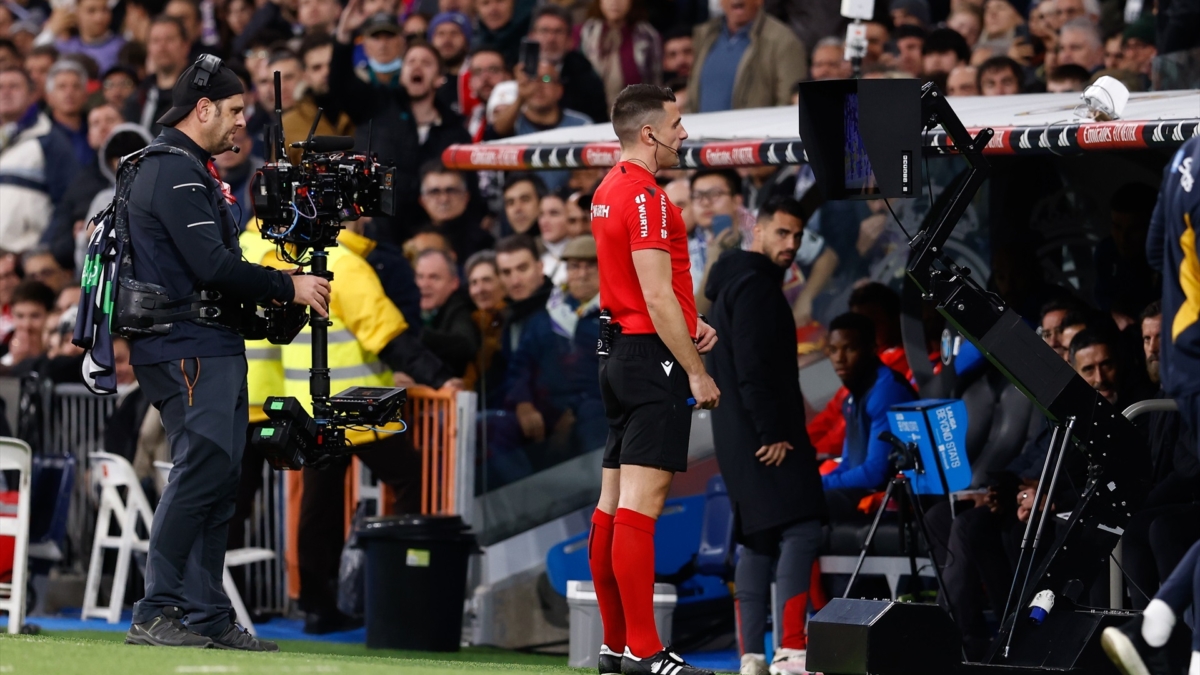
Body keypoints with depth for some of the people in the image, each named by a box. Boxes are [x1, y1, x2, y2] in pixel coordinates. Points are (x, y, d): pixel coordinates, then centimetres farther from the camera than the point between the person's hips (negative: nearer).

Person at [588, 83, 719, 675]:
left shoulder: (608, 190, 16)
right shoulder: (645, 197, -15)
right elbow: (657, 297, -18)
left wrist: (689, 323, 11)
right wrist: (696, 372, -14)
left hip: (619, 353, 10)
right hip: (653, 357, -10)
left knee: (612, 505, 9)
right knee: (641, 505, -12)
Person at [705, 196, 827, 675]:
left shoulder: (734, 283, 22)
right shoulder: (756, 286, -11)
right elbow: (752, 367, -20)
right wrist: (771, 433, -21)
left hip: (741, 434, 11)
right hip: (763, 433, -11)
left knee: (760, 538, 10)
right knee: (801, 528, -15)